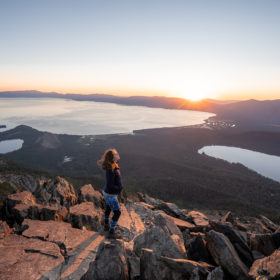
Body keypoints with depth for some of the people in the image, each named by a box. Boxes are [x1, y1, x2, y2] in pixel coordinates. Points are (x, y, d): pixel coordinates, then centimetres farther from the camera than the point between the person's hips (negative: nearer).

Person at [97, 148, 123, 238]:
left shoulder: (113, 166, -6)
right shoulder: (111, 170, -33)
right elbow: (110, 185, -31)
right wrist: (119, 188, -18)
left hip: (107, 192, 9)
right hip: (111, 195, -9)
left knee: (108, 209, 26)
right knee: (117, 213, 6)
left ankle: (106, 226, 48)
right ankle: (111, 232, 20)